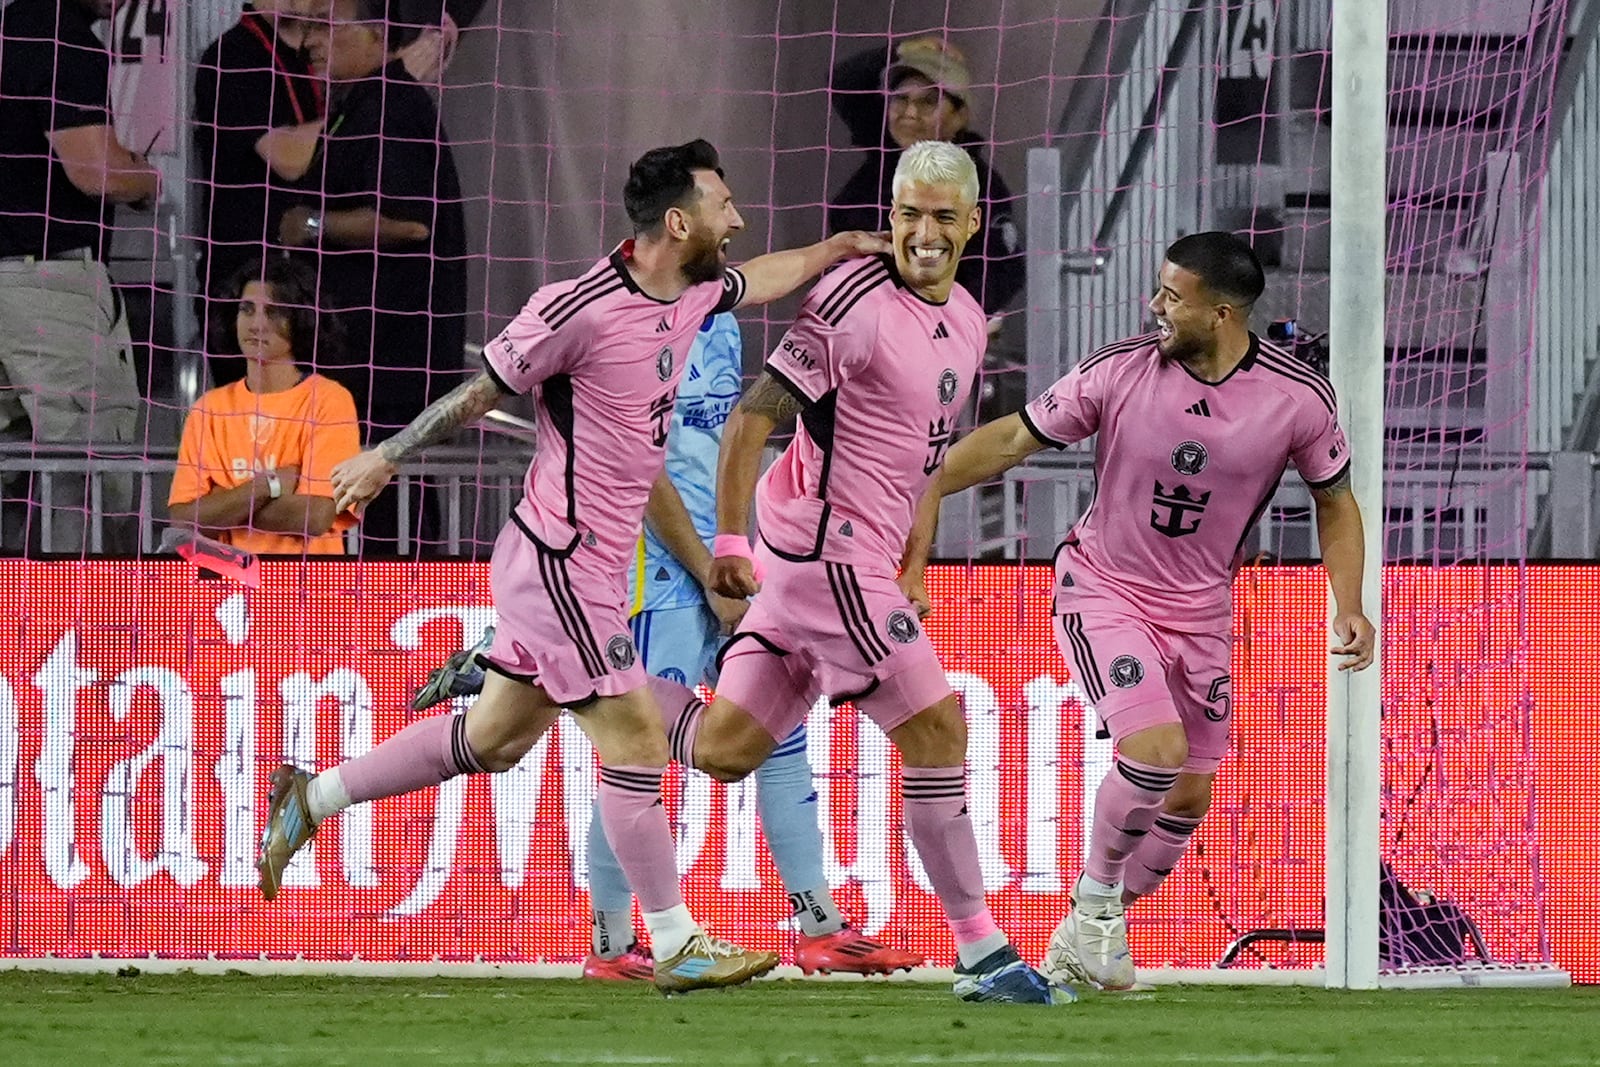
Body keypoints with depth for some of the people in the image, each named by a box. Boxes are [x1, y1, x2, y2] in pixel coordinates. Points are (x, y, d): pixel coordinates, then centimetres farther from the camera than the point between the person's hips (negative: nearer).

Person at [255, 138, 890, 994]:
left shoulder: (696, 292, 4)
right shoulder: (580, 310, -20)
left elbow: (763, 278, 29)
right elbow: (481, 391, -9)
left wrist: (844, 244, 31)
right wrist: (385, 459, 1)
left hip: (591, 562, 9)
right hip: (561, 562, -9)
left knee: (495, 739, 16)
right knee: (635, 742, -5)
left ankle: (312, 799, 27)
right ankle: (677, 947, 2)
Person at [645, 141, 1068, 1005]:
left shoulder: (967, 321, 14)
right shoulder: (858, 302, -14)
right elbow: (753, 415, -14)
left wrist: (910, 567, 25)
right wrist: (729, 541, -18)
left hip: (861, 559, 9)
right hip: (824, 548, -9)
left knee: (724, 751, 7)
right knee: (935, 728, -9)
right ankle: (982, 954, -4)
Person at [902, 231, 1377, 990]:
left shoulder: (1298, 399, -13)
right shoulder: (1120, 371, -18)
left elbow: (1335, 501, 2)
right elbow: (1014, 438, -9)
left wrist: (1349, 609, -8)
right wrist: (927, 491, -16)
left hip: (1199, 608, 3)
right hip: (1102, 587, -3)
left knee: (1188, 797, 6)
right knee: (1155, 749, -23)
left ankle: (1090, 935, 26)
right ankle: (1093, 900, 0)